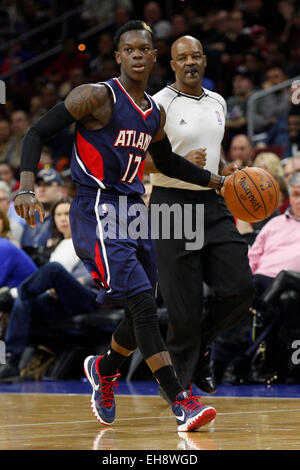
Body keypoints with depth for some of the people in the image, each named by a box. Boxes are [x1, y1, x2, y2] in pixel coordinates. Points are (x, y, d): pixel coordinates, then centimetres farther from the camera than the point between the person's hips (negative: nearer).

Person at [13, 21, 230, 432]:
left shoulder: (155, 114, 13)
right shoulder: (98, 97, -8)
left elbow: (166, 161, 32)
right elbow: (38, 133, -9)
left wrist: (216, 181, 25)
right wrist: (27, 187, -22)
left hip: (133, 212, 8)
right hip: (97, 212, -8)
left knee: (143, 314, 10)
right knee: (143, 303, -18)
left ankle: (104, 368, 40)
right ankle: (181, 402, -19)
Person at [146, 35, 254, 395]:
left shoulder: (217, 103, 13)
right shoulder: (159, 105, -8)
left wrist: (225, 172, 10)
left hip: (211, 204, 6)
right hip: (173, 204, -6)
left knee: (239, 288, -3)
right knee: (184, 302, -5)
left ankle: (199, 343, 22)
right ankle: (179, 377, 11)